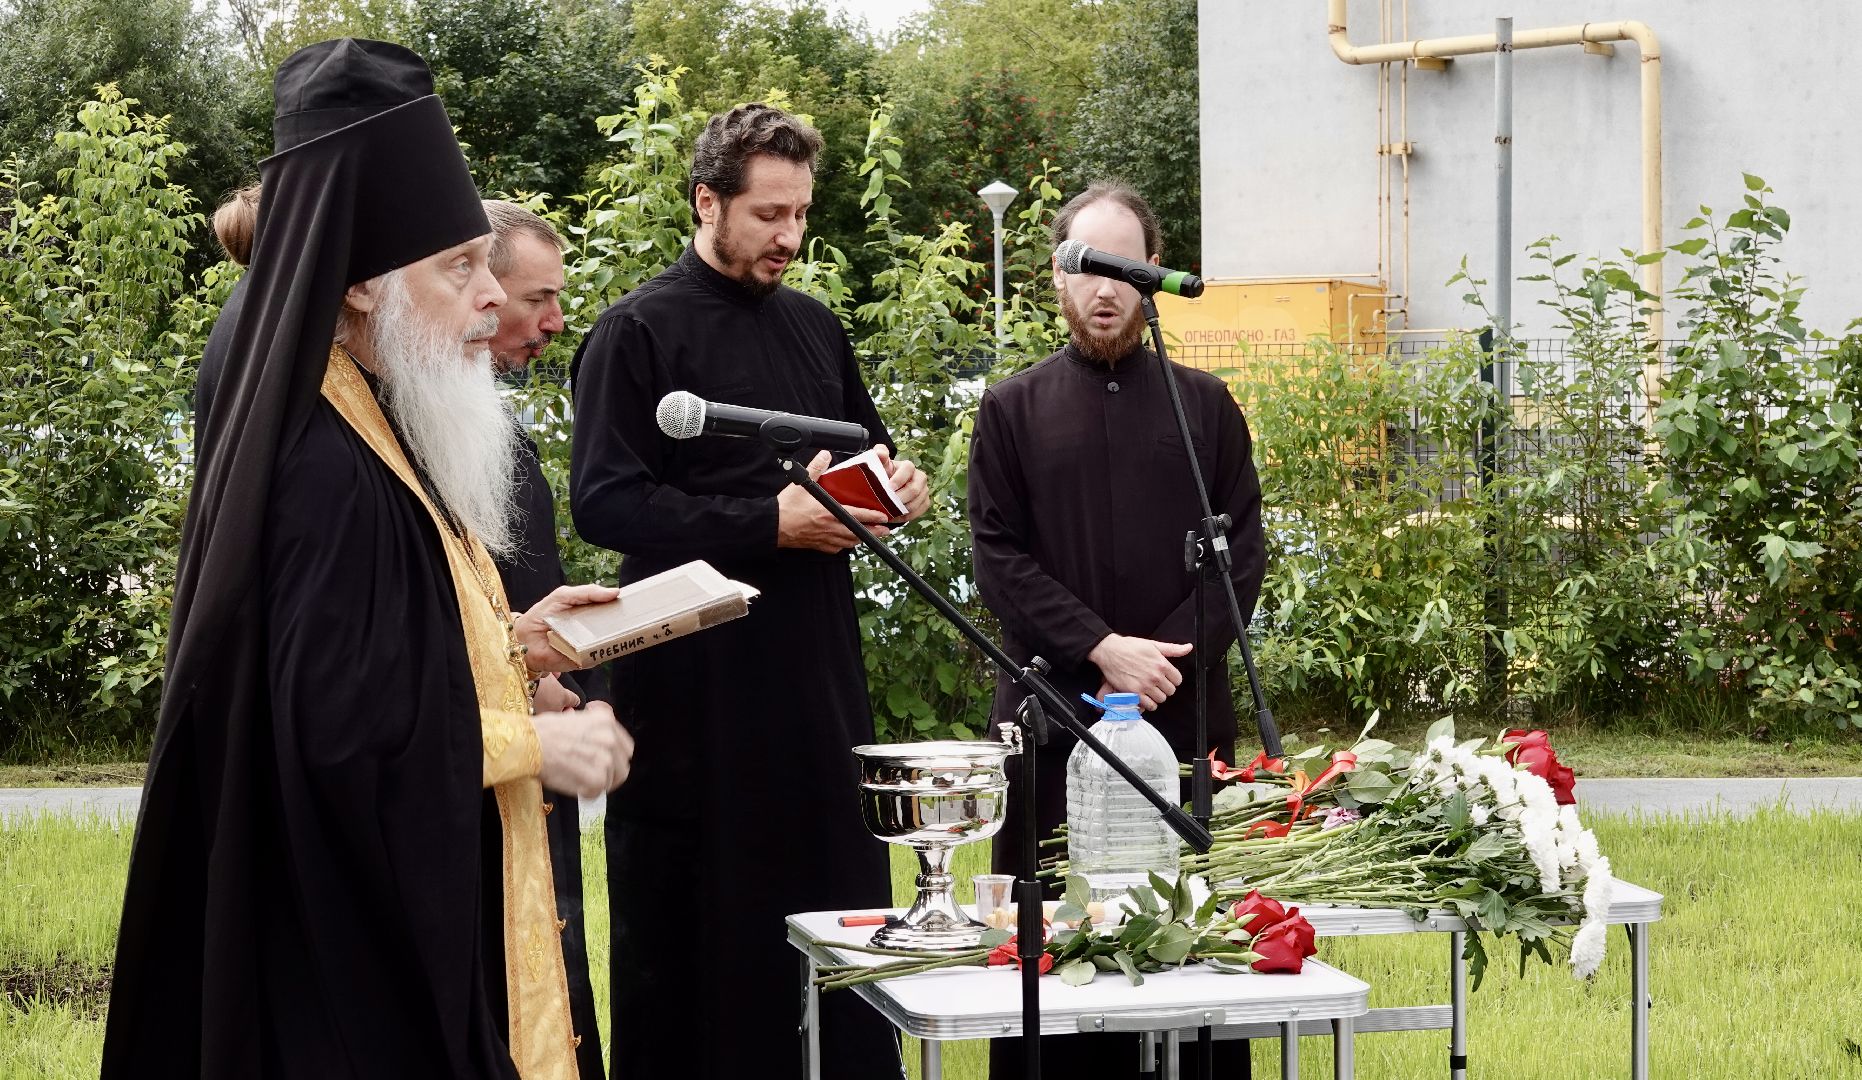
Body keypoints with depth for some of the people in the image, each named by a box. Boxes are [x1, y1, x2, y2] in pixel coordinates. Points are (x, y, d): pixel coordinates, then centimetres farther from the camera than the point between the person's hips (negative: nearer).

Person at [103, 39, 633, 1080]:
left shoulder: (374, 438, 9)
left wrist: (513, 640, 7)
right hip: (363, 930, -10)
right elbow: (338, 728, -28)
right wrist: (536, 742, -17)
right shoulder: (325, 472, -22)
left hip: (409, 904, 10)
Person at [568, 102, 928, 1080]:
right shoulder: (638, 332, -6)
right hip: (697, 682, -6)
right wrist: (769, 523, -18)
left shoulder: (815, 328, 14)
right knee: (690, 930, 1)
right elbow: (603, 502, -14)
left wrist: (895, 481, 4)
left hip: (818, 668, 6)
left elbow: (867, 442, 29)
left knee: (845, 893, 9)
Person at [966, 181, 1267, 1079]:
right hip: (1052, 714, -1)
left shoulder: (1205, 406, 10)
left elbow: (1242, 551, 5)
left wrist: (1167, 662, -9)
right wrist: (1103, 651, -12)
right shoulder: (1012, 411, 7)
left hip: (1186, 714, 1)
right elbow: (999, 558, -1)